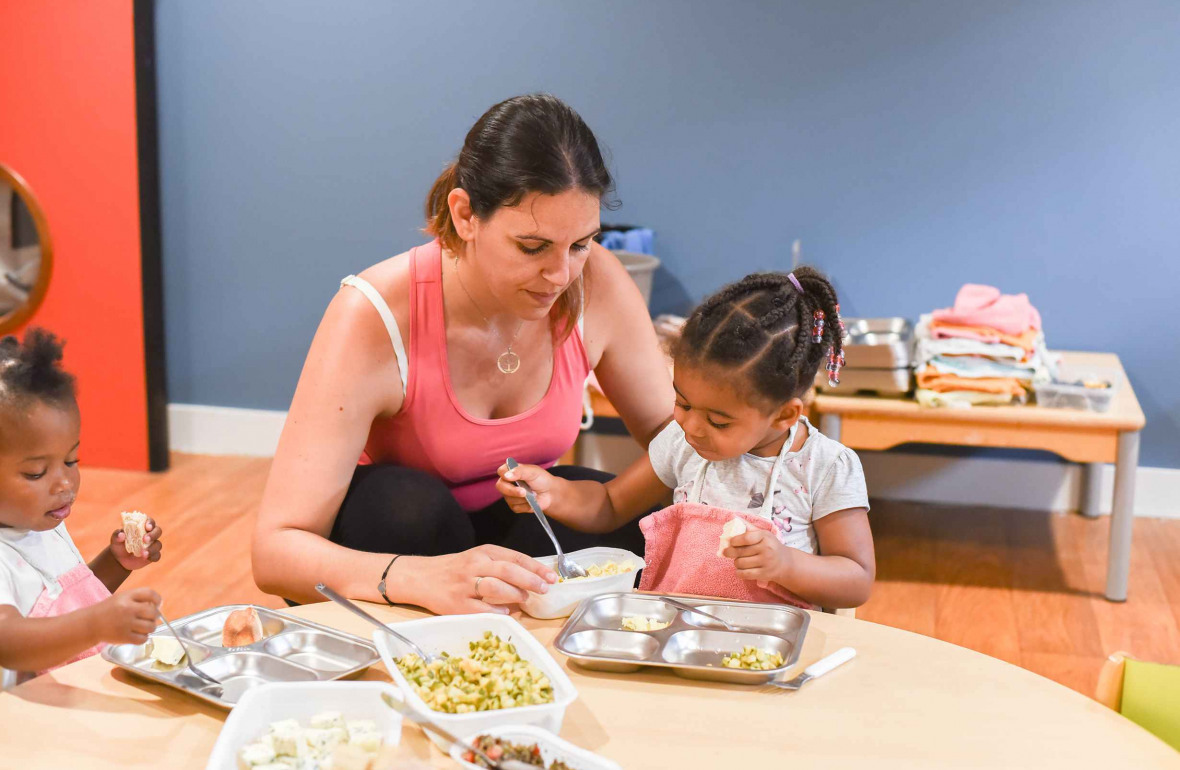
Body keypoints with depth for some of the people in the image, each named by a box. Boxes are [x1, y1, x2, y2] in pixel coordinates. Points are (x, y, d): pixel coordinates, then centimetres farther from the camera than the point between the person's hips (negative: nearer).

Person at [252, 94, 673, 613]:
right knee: (407, 502, -34)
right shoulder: (376, 318, -28)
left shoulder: (596, 285, -17)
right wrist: (423, 578, -52)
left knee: (631, 528, -26)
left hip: (515, 527, 3)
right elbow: (275, 550, -31)